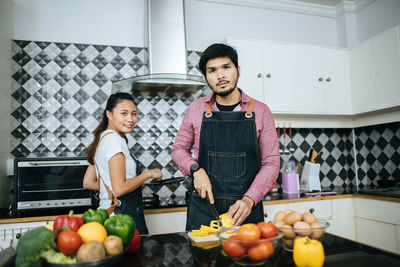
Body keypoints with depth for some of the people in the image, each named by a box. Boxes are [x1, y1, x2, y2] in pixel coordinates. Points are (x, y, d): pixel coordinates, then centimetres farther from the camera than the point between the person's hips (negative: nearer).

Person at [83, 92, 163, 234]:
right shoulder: (114, 139, -15)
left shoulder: (103, 138, 12)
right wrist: (148, 173, -10)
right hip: (123, 214, -9)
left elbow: (88, 182, 17)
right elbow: (120, 188, -22)